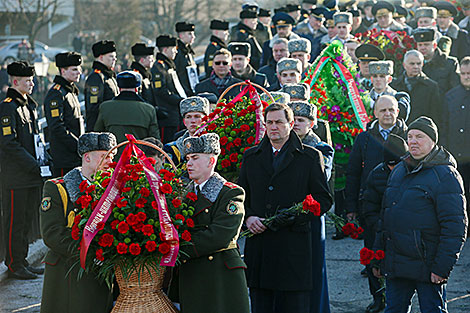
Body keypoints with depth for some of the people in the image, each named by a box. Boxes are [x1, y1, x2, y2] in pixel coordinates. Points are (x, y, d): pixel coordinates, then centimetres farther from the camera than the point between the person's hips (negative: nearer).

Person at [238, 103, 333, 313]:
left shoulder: (310, 157, 5)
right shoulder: (251, 157, 15)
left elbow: (324, 199, 3)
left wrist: (296, 215, -13)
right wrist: (247, 217, -3)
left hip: (294, 247, -3)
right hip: (259, 245, 3)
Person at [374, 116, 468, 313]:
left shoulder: (445, 175, -9)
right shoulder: (399, 171, 15)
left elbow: (455, 226, -14)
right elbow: (386, 215, 22)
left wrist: (442, 267, -18)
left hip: (427, 267, -7)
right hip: (395, 266, 7)